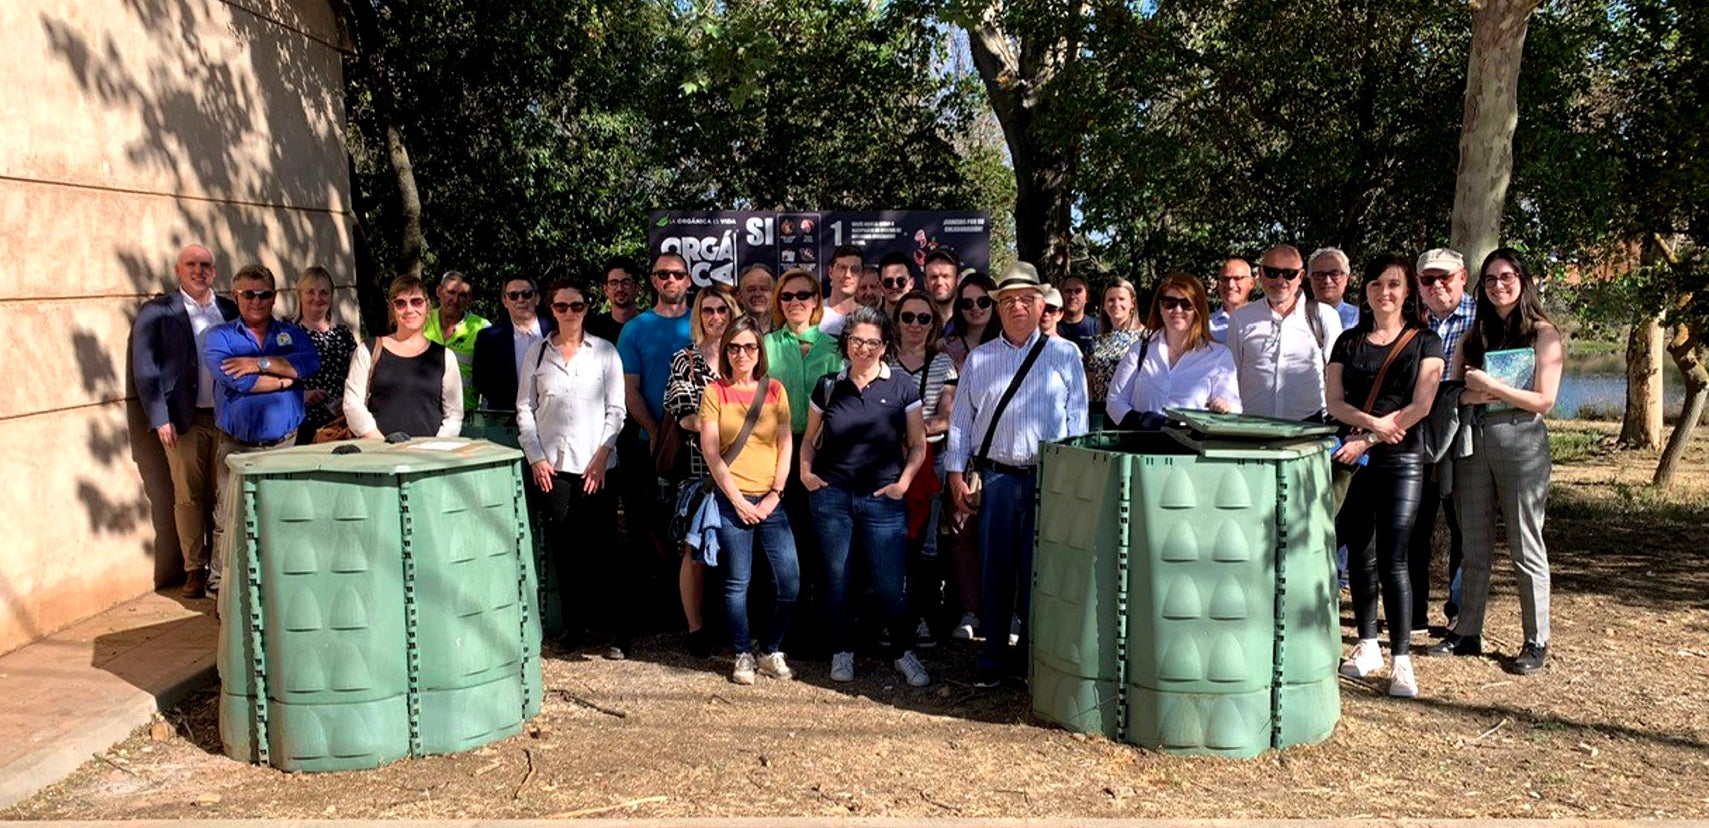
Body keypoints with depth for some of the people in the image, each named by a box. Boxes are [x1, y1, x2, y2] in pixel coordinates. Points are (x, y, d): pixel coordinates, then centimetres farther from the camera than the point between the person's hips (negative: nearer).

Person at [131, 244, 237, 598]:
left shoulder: (230, 310, 11)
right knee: (189, 497, 2)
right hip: (184, 419, -3)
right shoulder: (156, 313, 1)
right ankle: (194, 570, 11)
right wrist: (160, 419, -10)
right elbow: (145, 369, -2)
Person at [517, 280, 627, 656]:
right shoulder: (537, 352, 9)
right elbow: (524, 409, 9)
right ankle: (574, 625, 15)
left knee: (597, 548, -5)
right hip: (550, 465, 2)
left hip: (594, 465, -2)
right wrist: (535, 456, -1)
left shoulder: (604, 352, 4)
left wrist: (601, 457, -6)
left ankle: (619, 627, 4)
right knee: (562, 548, 3)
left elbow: (616, 410, 2)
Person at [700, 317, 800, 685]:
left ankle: (771, 651, 15)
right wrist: (737, 499, -8)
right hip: (732, 500, -2)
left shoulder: (775, 390, 9)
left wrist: (775, 494, -4)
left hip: (770, 499, 2)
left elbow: (785, 445, 6)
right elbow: (710, 451, -3)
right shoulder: (715, 392, 2)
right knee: (737, 582, 2)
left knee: (790, 579, -4)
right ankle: (743, 656, 17)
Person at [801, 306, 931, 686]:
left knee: (891, 584, -1)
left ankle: (902, 652, 19)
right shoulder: (828, 386, 5)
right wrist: (806, 471, -1)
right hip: (831, 496, 2)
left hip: (883, 499, -1)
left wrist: (903, 481, -8)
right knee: (837, 579, 10)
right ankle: (842, 652, 25)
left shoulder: (902, 386, 1)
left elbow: (917, 445, 5)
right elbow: (810, 439, 15)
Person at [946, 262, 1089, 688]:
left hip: (1049, 478, -1)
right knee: (995, 571, 6)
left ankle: (1033, 657, 14)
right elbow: (961, 419, 12)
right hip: (995, 476, 1)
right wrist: (956, 474, 6)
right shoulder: (979, 358, 11)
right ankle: (992, 660, 16)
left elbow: (1078, 417, 6)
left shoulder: (1066, 355, 7)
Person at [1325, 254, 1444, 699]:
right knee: (1359, 555, 8)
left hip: (1400, 460, -3)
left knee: (1392, 561, -9)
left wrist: (1368, 439, -14)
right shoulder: (1349, 342, 12)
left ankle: (1401, 661, -3)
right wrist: (1374, 421, -15)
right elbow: (1334, 401, 3)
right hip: (1353, 459, 3)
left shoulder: (1424, 342, 4)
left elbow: (1420, 406, -6)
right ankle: (1367, 646, 21)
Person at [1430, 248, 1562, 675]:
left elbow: (1544, 400, -7)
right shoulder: (1474, 334, 14)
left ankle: (1536, 641, 10)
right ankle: (1467, 632, 17)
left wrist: (1493, 387, -14)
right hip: (1473, 440, 5)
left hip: (1521, 441, -5)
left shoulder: (1543, 333, 0)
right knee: (1474, 547, 9)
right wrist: (1475, 395, -11)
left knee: (1525, 547, 1)